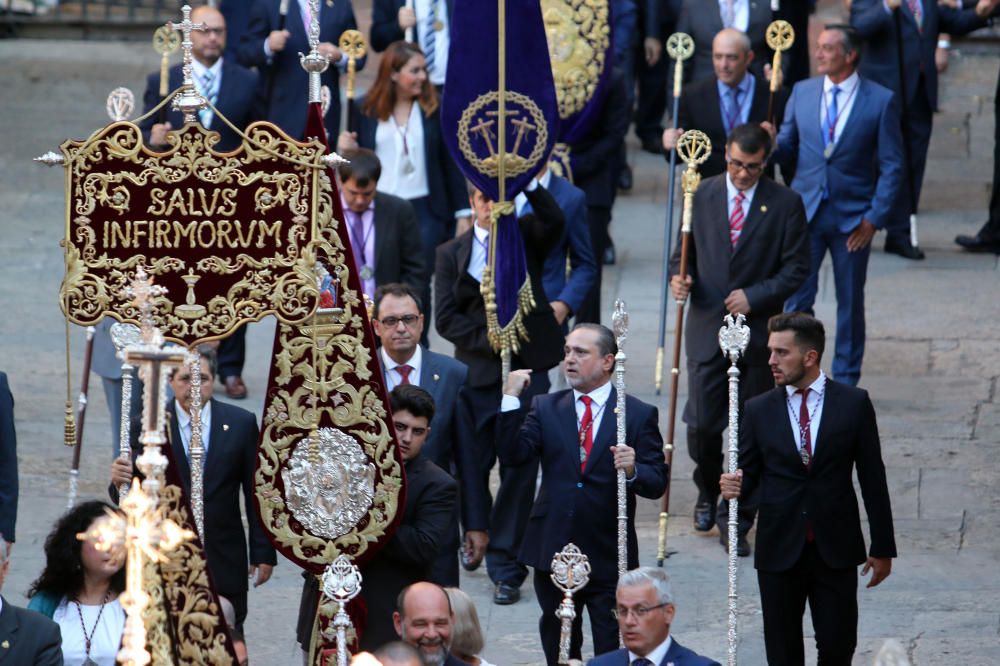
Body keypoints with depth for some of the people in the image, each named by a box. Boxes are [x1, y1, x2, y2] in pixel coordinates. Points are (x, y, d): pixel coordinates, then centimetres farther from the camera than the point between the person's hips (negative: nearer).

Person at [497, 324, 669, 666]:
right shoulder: (545, 408, 6)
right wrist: (511, 398, -15)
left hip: (610, 556, -3)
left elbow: (657, 484, -6)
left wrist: (633, 470, -27)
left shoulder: (639, 415, -1)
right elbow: (513, 454, -8)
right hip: (553, 550, 3)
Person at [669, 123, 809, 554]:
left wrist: (754, 296, -15)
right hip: (707, 325, 1)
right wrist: (679, 279, -11)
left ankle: (738, 522, 13)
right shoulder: (702, 195, 4)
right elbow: (685, 251, 11)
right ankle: (708, 492, 27)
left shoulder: (785, 204, -2)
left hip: (758, 329, -1)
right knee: (702, 423, -3)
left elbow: (796, 268, -3)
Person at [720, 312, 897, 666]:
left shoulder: (853, 404, -1)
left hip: (836, 549, -1)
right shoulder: (758, 411, 3)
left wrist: (882, 547, 2)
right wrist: (734, 486, -18)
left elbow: (873, 477, 2)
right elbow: (748, 474, 7)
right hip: (779, 551, 2)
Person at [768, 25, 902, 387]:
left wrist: (874, 218, -10)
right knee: (796, 298, -2)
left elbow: (892, 166, -4)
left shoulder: (881, 101, -5)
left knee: (851, 302, 8)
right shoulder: (803, 92, 5)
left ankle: (846, 382, 19)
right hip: (806, 210, 2)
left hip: (853, 217, -2)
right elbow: (786, 146, 12)